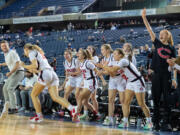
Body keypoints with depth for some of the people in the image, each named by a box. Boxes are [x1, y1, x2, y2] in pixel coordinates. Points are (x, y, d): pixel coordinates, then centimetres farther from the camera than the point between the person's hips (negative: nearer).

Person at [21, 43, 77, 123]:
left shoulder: (31, 52, 6)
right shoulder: (39, 53, 32)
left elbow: (35, 65, -9)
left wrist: (24, 66, 4)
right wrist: (33, 70, 33)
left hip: (45, 74, -8)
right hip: (52, 74, 8)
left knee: (34, 95, 7)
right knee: (55, 97, -4)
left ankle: (39, 116, 6)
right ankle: (72, 108, -24)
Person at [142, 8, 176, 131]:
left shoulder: (171, 49, 5)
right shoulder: (157, 43, 8)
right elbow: (149, 30, 2)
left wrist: (174, 78, -2)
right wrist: (144, 17, -5)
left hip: (167, 76, -2)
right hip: (157, 75, 2)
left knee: (166, 99, -2)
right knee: (156, 99, 4)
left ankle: (166, 123, 3)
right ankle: (156, 122, 11)